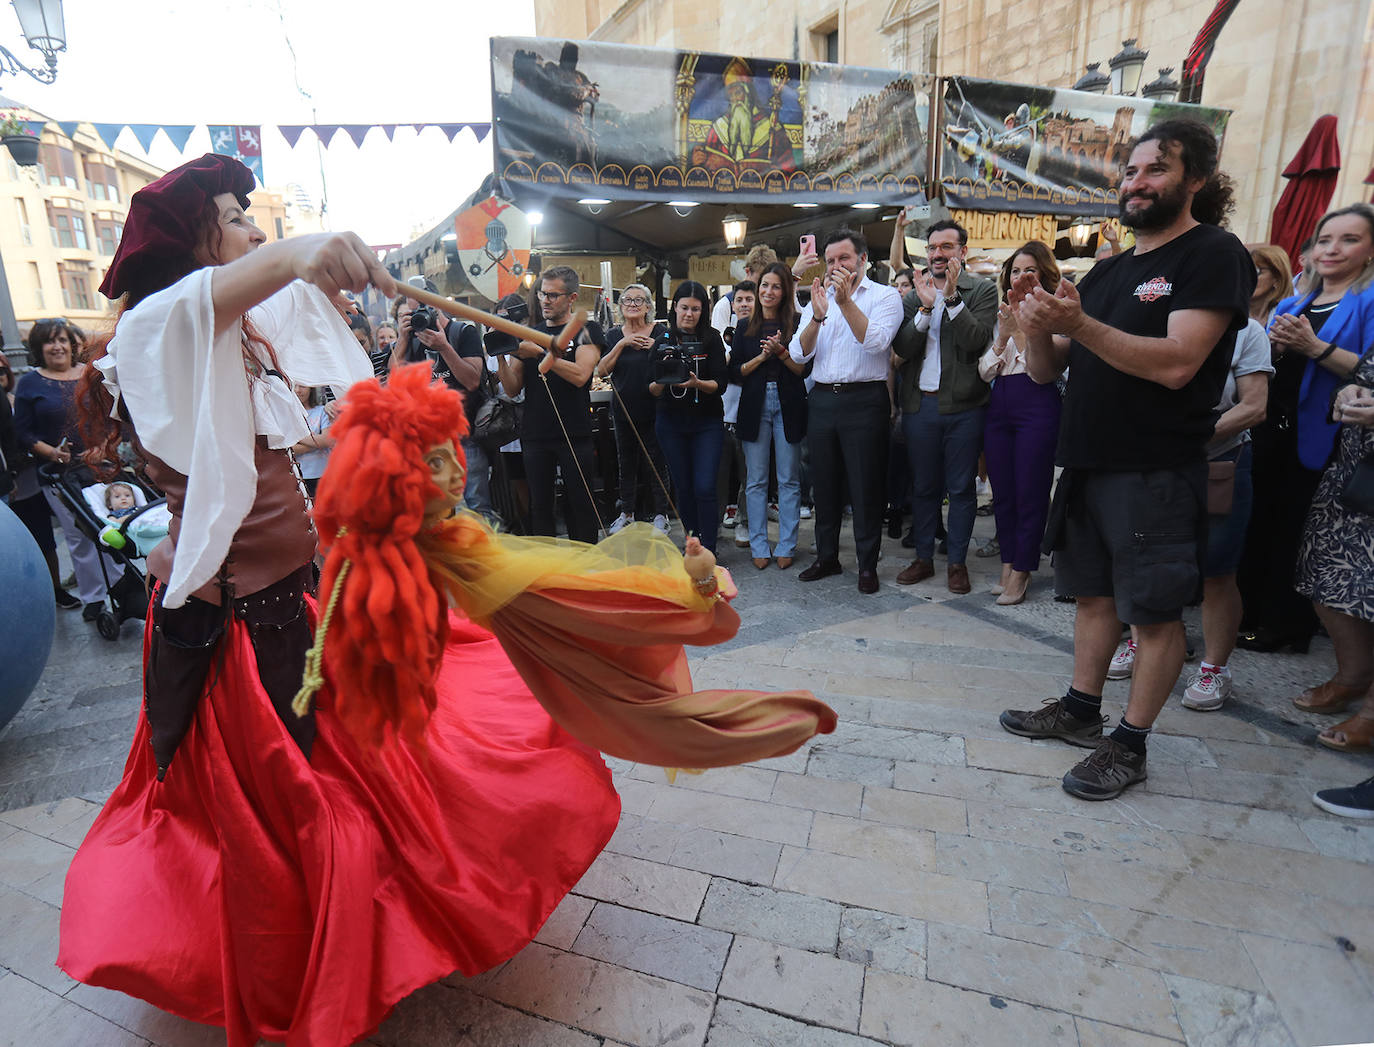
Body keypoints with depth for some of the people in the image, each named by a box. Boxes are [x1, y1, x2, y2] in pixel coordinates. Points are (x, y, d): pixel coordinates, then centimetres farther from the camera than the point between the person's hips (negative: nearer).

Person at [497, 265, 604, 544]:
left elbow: (580, 375, -15)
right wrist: (501, 356, -6)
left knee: (581, 508, 3)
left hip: (575, 435, -4)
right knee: (539, 508, 8)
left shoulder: (587, 330, 2)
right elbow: (512, 389, 10)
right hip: (535, 435, 4)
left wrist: (539, 353, -17)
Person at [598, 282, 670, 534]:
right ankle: (626, 514, 25)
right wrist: (622, 344, -16)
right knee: (626, 463, 12)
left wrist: (655, 349, -19)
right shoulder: (613, 336, 6)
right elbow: (602, 371, -5)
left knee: (656, 464, 1)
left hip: (654, 410, -3)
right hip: (623, 409, 3)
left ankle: (661, 515, 14)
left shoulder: (661, 333, -1)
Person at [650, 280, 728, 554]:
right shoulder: (662, 340, 4)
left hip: (708, 422, -2)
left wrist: (697, 383, -25)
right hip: (671, 422, 2)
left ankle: (708, 552, -2)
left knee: (704, 488, -9)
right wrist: (662, 382, -22)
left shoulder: (712, 338, 0)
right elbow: (652, 390, 0)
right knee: (683, 488, 6)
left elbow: (720, 385, -6)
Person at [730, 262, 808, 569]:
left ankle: (786, 546, 12)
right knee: (756, 481, 5)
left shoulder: (796, 323, 4)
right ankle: (758, 546, 14)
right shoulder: (745, 327, 10)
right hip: (755, 406, 2)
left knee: (789, 480, 3)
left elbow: (804, 369, -1)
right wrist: (761, 356, -8)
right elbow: (735, 373, 5)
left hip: (789, 406, -1)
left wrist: (781, 352, -14)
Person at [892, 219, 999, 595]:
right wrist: (925, 308, -12)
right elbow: (901, 348, -2)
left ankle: (957, 562, 17)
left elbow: (976, 340, -13)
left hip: (963, 405, -3)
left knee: (961, 489, 5)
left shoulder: (982, 290, 2)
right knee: (923, 487, 11)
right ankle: (923, 557, 23)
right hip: (920, 404, 3)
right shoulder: (915, 294, 10)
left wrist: (951, 298, -17)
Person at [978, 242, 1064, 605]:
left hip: (1037, 406, -5)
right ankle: (1007, 565, 20)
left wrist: (1020, 331, -15)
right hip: (999, 406, 6)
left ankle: (1021, 572, 8)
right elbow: (984, 371, 9)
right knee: (1002, 492, 9)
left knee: (1029, 493, -2)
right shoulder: (1002, 315, 16)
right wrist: (1003, 337, -5)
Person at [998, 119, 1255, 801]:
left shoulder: (1213, 255, -4)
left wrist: (1078, 324, -25)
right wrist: (1038, 328, -10)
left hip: (1157, 471, -7)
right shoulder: (1107, 271, 17)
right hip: (1089, 463, 7)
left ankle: (1130, 743, 13)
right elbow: (1045, 370, 11)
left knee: (1155, 611, 2)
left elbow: (1177, 363, -19)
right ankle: (1080, 711, 27)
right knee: (1094, 593, 14)